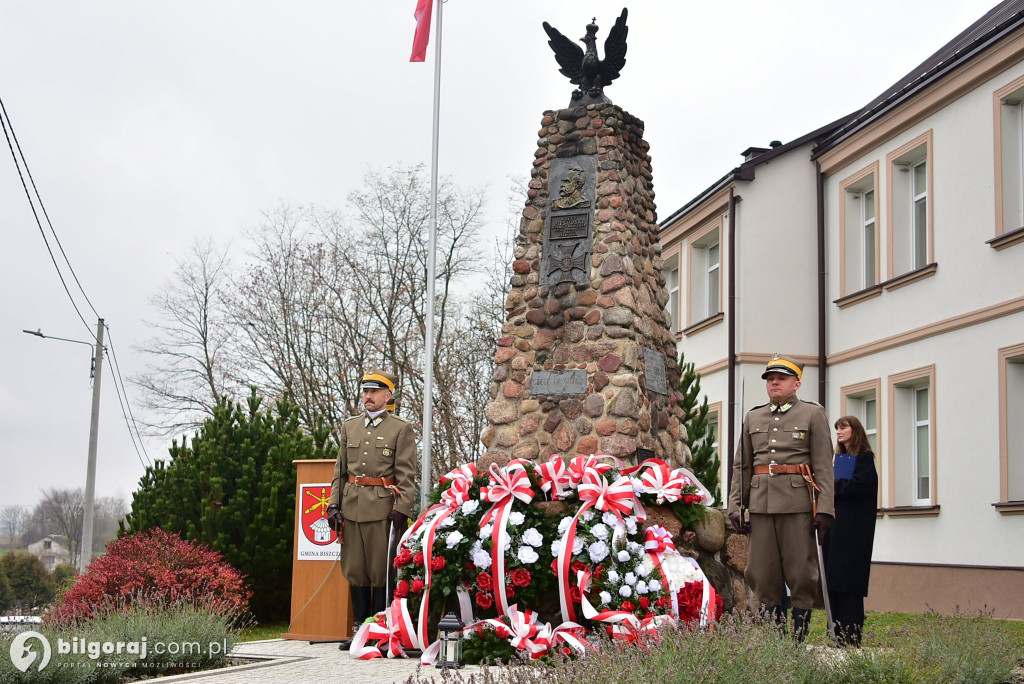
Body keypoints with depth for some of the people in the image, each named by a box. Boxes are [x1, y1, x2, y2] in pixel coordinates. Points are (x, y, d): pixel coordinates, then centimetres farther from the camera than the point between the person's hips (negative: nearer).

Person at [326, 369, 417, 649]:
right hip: (351, 507, 5)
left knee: (381, 571, -1)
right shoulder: (349, 427, 15)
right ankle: (360, 628, 16)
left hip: (383, 507, -5)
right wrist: (334, 503, 7)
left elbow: (406, 475, -5)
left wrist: (401, 509, -13)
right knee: (354, 570, 7)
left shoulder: (401, 429, 1)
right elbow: (340, 469, 17)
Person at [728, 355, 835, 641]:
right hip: (761, 504, 4)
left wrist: (824, 509, -10)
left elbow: (823, 465, -1)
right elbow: (741, 466, 15)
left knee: (801, 573, -1)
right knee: (760, 573, 4)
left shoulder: (813, 414, 5)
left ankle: (799, 637, 7)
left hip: (798, 503, -4)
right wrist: (736, 506, 6)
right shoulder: (753, 418, 16)